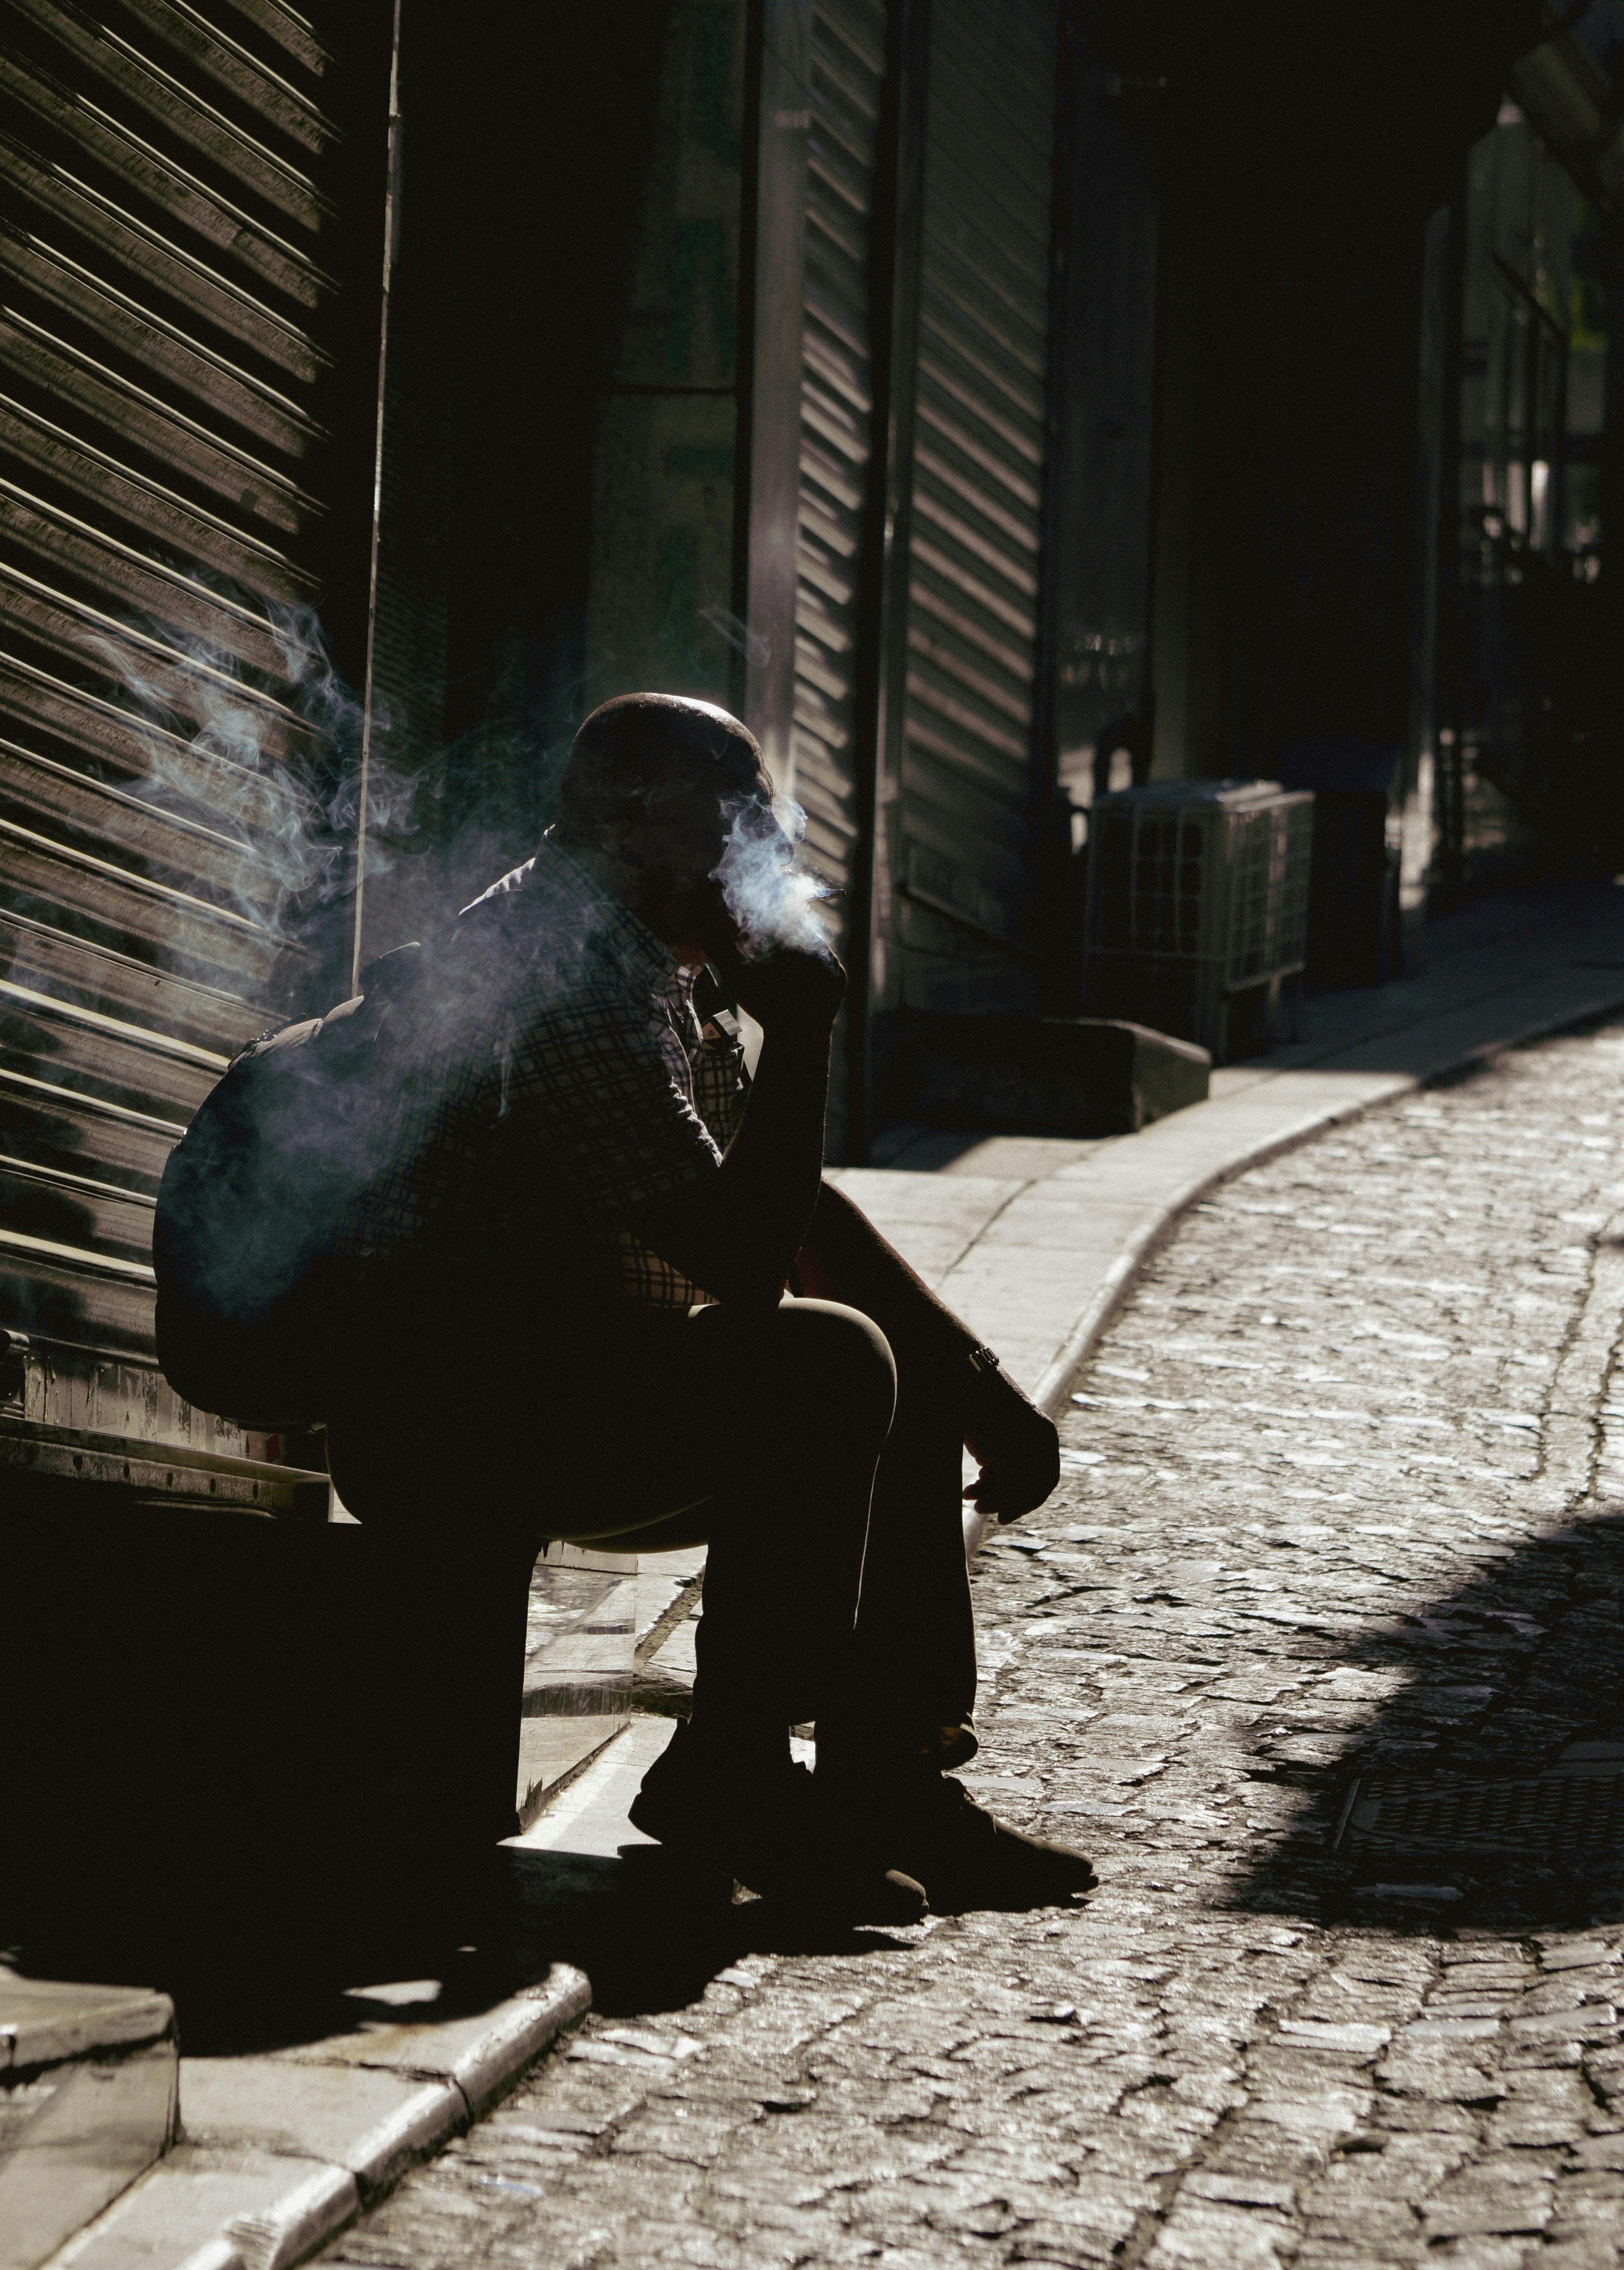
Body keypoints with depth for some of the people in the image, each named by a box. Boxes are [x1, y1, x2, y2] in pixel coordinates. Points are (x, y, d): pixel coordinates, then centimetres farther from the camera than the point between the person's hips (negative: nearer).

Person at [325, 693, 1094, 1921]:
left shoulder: (671, 966, 12)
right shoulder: (567, 977, -21)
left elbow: (805, 1212, 17)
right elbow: (743, 1257, -26)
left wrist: (978, 1377, 8)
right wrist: (803, 1027, -20)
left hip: (577, 1373, 11)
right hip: (451, 1414, -11)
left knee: (913, 1381, 9)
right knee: (826, 1365, -26)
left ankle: (891, 1780, 8)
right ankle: (729, 1774, -15)